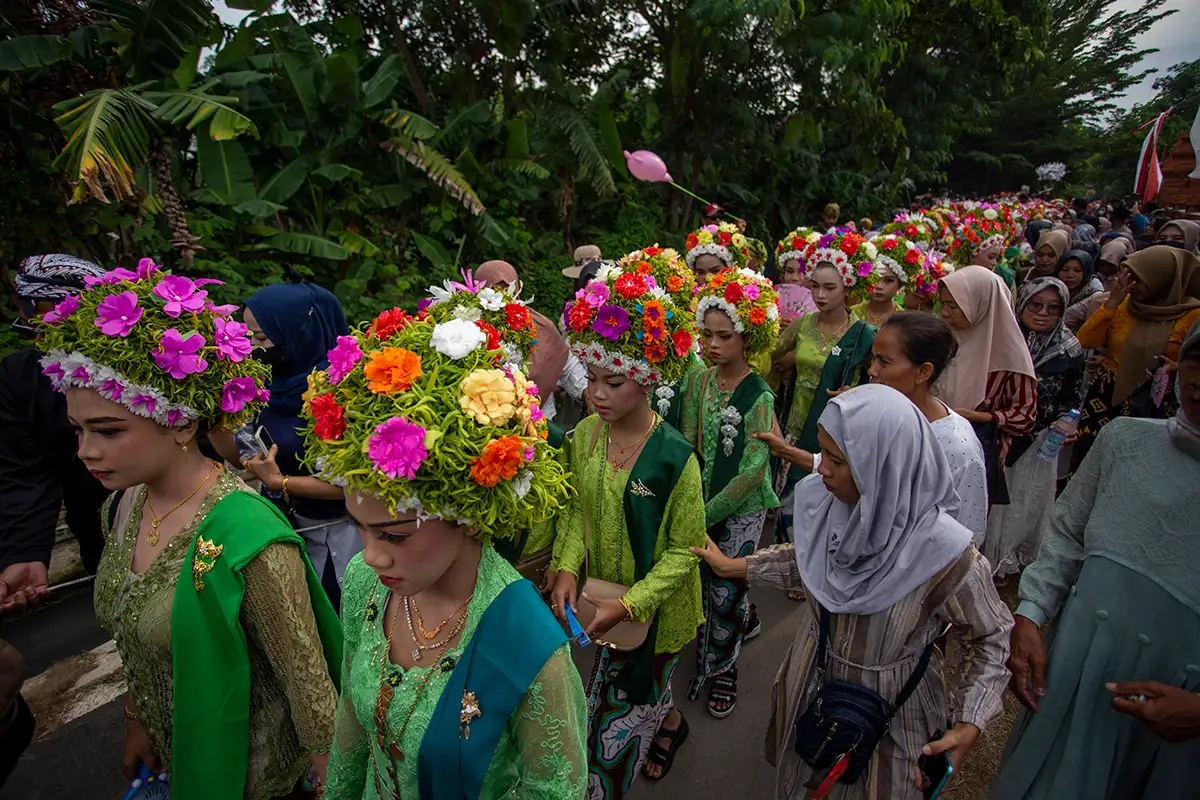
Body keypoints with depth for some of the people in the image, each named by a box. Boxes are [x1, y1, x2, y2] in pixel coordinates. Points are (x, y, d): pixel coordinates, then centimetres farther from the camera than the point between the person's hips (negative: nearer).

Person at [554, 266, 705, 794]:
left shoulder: (674, 457, -25)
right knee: (645, 690, 30)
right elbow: (576, 511, 1)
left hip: (653, 609, -5)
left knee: (616, 720, 9)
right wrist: (568, 569, -14)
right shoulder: (584, 436, -10)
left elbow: (685, 551, -17)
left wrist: (627, 605, -23)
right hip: (602, 599, 5)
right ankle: (670, 725, 61)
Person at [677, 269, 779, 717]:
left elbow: (753, 471, -19)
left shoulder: (759, 396, -16)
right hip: (700, 501, 4)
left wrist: (707, 513, -19)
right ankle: (745, 619, 50)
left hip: (742, 509, -4)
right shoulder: (695, 383, -3)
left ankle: (722, 667, 31)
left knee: (724, 591, 4)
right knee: (707, 578, 17)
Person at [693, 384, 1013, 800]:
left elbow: (994, 638, -14)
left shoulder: (944, 553, -32)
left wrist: (968, 726, -20)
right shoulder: (820, 499, -19)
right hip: (810, 687, 4)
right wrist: (732, 566, 4)